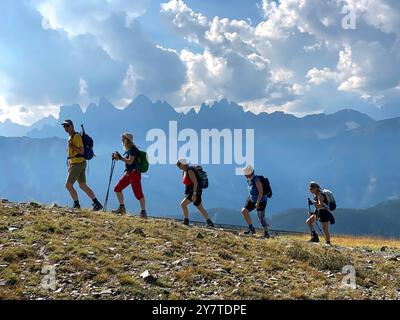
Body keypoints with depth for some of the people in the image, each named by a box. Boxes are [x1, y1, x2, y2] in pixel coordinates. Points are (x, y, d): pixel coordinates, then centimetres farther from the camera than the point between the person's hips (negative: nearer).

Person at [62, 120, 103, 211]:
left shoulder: (76, 136, -12)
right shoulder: (71, 137, 18)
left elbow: (81, 151, -18)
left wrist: (72, 147, -29)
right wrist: (70, 165, 23)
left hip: (78, 164, -10)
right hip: (76, 164, 10)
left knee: (68, 185, -6)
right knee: (83, 186, 10)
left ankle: (76, 204, 4)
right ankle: (97, 203, 9)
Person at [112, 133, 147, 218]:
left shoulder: (133, 149, -14)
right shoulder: (127, 150, 14)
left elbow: (130, 161, -23)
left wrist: (120, 158, -19)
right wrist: (118, 157, 8)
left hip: (134, 173, -10)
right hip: (128, 173, 10)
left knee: (138, 193, -10)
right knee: (117, 188, 10)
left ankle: (143, 211, -3)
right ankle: (122, 208, 19)